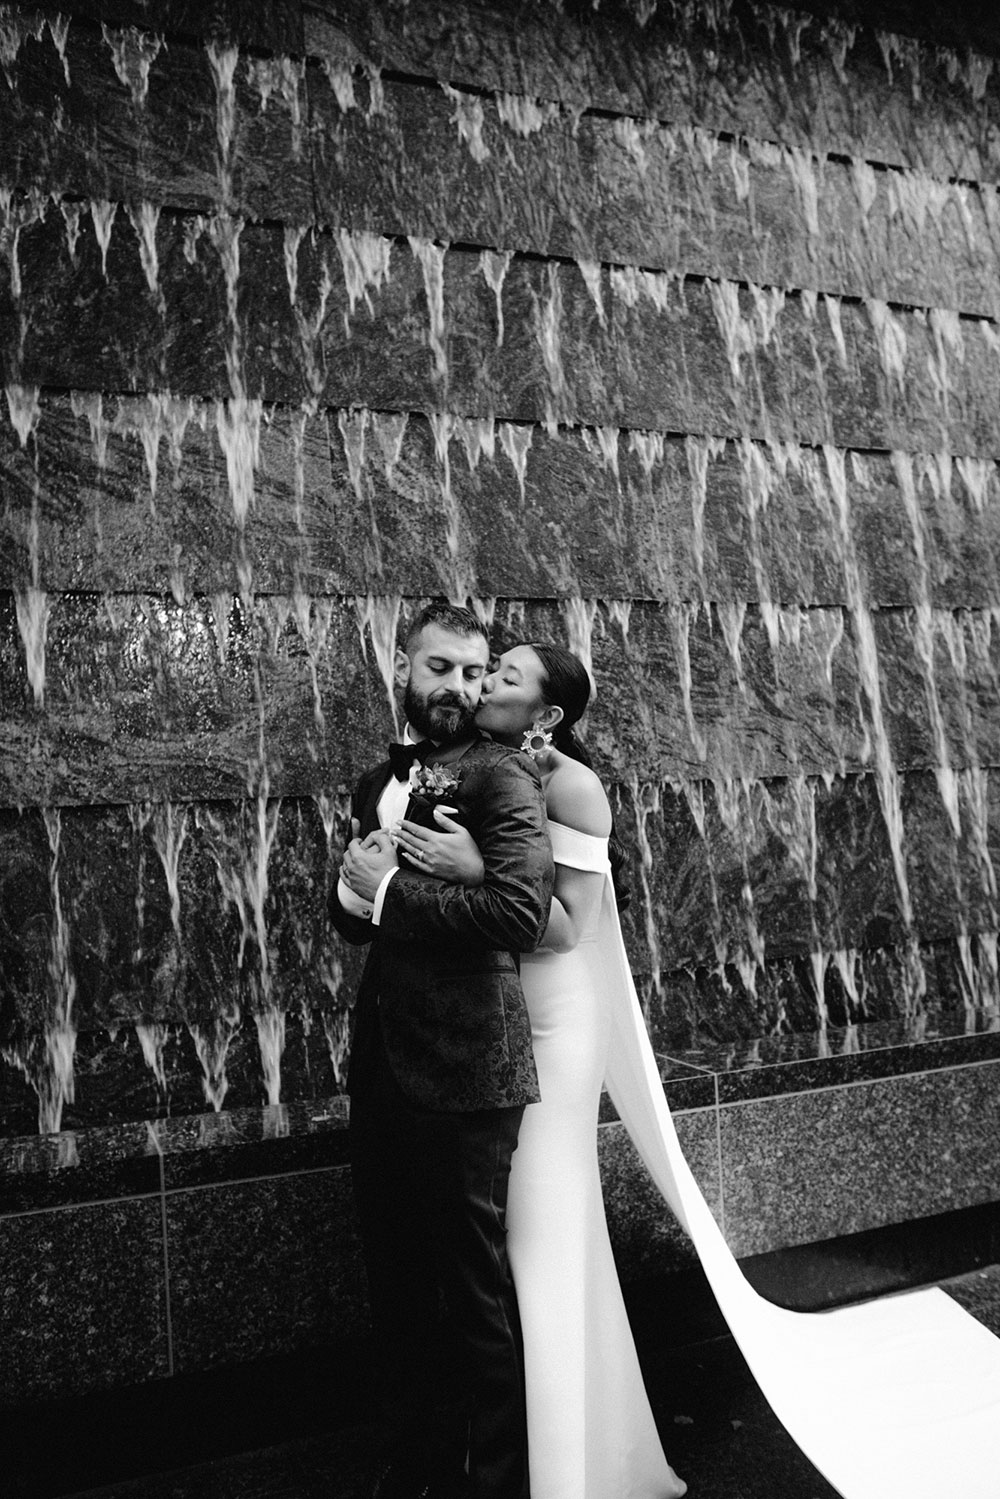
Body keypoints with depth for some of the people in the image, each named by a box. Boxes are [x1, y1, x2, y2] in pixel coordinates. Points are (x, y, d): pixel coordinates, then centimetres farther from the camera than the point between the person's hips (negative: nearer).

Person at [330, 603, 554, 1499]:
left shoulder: (503, 778, -10)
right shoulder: (376, 783, 14)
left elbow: (521, 910, -23)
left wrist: (390, 894, -16)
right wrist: (351, 887, -5)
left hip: (465, 1072, -7)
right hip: (381, 1064, 7)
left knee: (481, 1294, 8)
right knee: (396, 1285, 20)